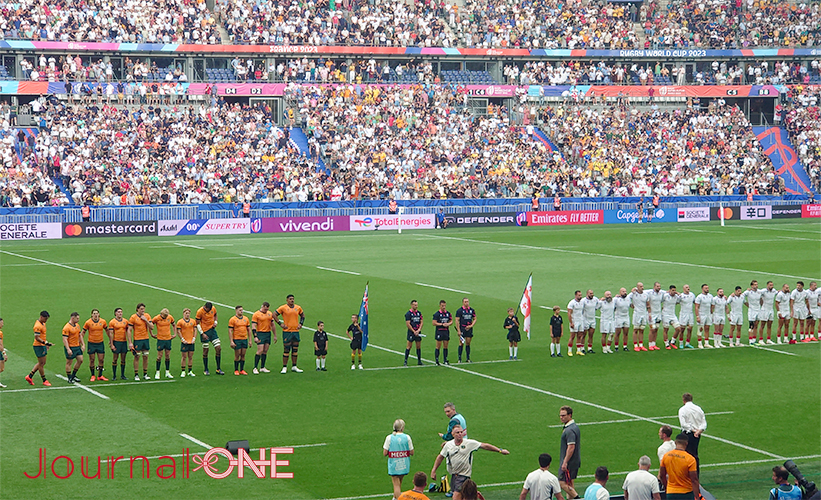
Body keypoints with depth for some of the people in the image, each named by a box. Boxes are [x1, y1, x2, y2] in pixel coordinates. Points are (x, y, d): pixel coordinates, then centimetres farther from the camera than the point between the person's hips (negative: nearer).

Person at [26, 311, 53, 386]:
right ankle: (44, 380, 7)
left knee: (42, 363, 14)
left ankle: (29, 376, 20)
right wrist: (45, 343, -30)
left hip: (43, 346, 10)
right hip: (38, 346, -10)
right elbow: (37, 338, -23)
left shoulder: (43, 324, 12)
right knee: (41, 363, -1)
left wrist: (46, 343, 25)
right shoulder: (38, 326, -19)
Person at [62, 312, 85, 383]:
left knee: (80, 360, 8)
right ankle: (69, 378, 10)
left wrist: (83, 344, 12)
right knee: (69, 363, 2)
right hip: (70, 348, -8)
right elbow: (64, 339, -20)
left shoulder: (77, 325, 10)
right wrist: (68, 349, -26)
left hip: (77, 346, 8)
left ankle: (73, 375, 22)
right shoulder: (66, 328, -17)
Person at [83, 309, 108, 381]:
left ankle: (100, 376, 14)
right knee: (92, 360, 3)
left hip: (100, 343, 2)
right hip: (91, 343, -2)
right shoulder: (88, 322, -8)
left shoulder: (103, 321, -1)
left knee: (101, 360, 2)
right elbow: (83, 332, 1)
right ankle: (93, 376, 15)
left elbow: (107, 330, 14)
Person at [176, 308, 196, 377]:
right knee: (184, 357, -3)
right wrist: (183, 339, -10)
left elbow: (195, 330, 14)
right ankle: (183, 372, 3)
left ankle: (190, 371, 13)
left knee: (190, 357, 7)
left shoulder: (193, 321, 9)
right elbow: (178, 332, -3)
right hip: (184, 342, -4)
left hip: (191, 342, 4)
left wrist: (194, 338, 3)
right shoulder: (180, 322, -3)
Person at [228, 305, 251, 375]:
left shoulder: (246, 319, 10)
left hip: (245, 339, 4)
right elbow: (230, 331, -7)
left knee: (243, 355, 6)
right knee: (237, 355, -1)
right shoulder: (232, 319, -5)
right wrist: (231, 341, -14)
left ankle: (242, 370, 12)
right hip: (237, 340, -4)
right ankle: (236, 370, 8)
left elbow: (249, 329, 15)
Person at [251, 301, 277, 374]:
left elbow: (272, 325, 18)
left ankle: (262, 368, 12)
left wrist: (275, 335, 16)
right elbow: (253, 326, -9)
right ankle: (255, 368, -8)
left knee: (265, 351, 6)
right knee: (260, 351, -12)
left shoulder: (270, 314, 11)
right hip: (260, 333, -5)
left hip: (268, 333, 6)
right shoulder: (256, 314, -6)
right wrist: (255, 336, -17)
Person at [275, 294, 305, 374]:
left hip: (296, 331, 5)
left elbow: (302, 315, 25)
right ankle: (284, 368, 1)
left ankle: (294, 367, 17)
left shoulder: (298, 308, 9)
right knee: (286, 350, -4)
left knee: (295, 350, 8)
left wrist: (301, 323, 11)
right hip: (287, 331, -5)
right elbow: (274, 314, -2)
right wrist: (280, 324, -7)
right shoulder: (283, 308, -4)